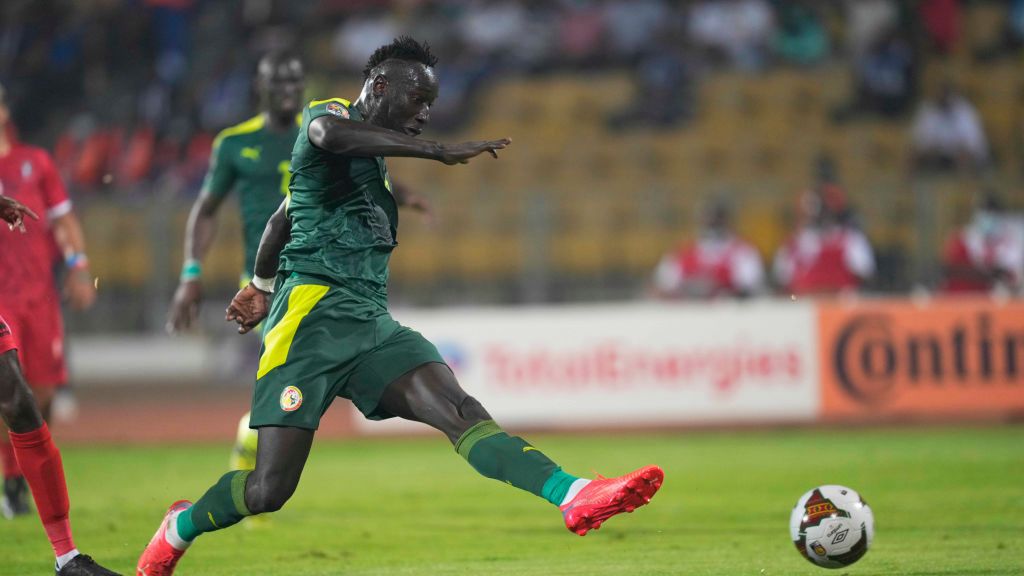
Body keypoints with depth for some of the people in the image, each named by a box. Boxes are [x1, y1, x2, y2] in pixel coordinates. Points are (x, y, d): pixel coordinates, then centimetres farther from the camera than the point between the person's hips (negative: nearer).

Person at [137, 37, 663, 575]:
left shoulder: (375, 160, 26)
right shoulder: (327, 112, 1)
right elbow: (330, 133, -28)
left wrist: (261, 286, 56)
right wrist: (441, 151, -31)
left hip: (373, 324, 7)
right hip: (316, 311, -7)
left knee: (459, 409, -18)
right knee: (269, 489, -9)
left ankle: (575, 498, -39)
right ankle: (181, 526, 21)